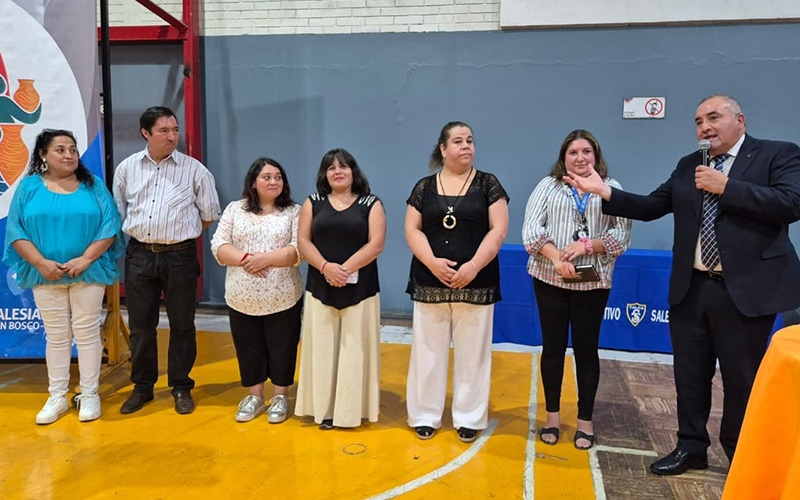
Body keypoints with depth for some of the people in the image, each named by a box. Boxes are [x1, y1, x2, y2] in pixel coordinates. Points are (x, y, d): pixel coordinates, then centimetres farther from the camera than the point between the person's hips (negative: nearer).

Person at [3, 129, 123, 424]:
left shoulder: (93, 186, 2)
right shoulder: (29, 187, 3)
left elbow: (109, 226, -5)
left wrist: (85, 259, -15)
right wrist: (40, 262, -14)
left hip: (88, 273, -1)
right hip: (45, 275, 1)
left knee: (87, 332, 5)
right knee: (56, 335, 10)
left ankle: (89, 395, 16)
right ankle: (57, 397, 21)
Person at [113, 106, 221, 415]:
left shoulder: (194, 169, -3)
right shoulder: (127, 168, 4)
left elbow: (209, 214, 5)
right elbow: (118, 211, 14)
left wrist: (180, 233, 9)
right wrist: (138, 233, 10)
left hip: (180, 256, -2)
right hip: (139, 255, 2)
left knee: (182, 325, 7)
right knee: (140, 325, 11)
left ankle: (181, 387, 22)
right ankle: (142, 387, 27)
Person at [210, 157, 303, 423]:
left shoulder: (293, 212, -1)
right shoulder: (235, 209, 4)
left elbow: (299, 250, -10)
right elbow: (218, 246, -1)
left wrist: (266, 259, -21)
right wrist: (245, 259, -17)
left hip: (282, 298, -2)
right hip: (242, 298, 2)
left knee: (281, 348, 8)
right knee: (249, 348, 13)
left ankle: (279, 397, 26)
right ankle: (254, 397, 30)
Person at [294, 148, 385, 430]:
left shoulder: (371, 204, 4)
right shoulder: (313, 203, 10)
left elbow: (375, 245, -6)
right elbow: (303, 241, 2)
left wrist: (345, 269, -16)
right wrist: (326, 266, -14)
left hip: (360, 289, -2)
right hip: (320, 288, 2)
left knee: (354, 349, 1)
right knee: (323, 348, 4)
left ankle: (352, 410, 11)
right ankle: (326, 409, 13)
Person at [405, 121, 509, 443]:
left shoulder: (488, 184, 2)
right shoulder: (424, 187, 7)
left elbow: (498, 230, -5)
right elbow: (412, 229, 2)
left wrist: (474, 265, -16)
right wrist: (431, 262, -13)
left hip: (476, 284, -1)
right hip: (430, 283, 1)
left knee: (472, 352, 6)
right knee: (428, 350, 7)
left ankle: (468, 418, 20)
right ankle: (425, 415, 21)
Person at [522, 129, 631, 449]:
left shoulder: (612, 188, 5)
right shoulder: (548, 186, 4)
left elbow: (623, 235, -3)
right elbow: (531, 228, -5)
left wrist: (587, 246, -18)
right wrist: (556, 258, -19)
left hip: (592, 282, 0)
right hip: (550, 279, 0)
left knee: (586, 349, 8)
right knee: (553, 346, 8)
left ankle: (585, 420, 21)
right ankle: (552, 416, 21)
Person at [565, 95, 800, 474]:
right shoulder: (688, 166, 11)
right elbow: (650, 207, 7)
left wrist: (725, 187, -18)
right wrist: (606, 193, -5)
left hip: (746, 290, -4)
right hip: (691, 289, 5)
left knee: (742, 379, 9)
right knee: (690, 375, 14)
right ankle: (691, 447, 30)